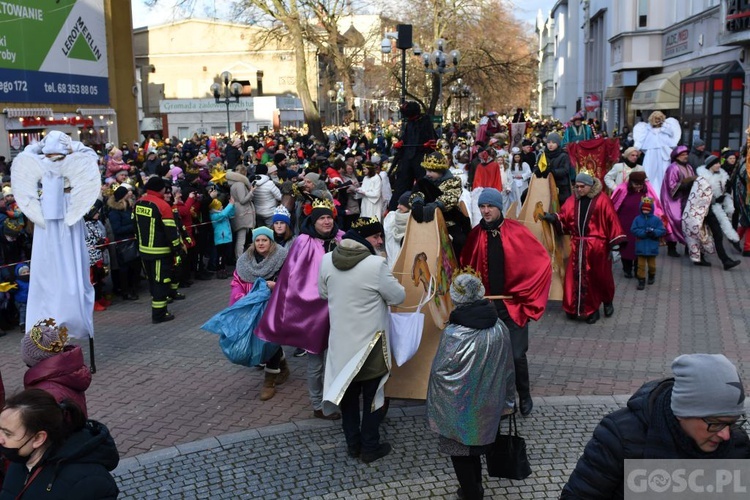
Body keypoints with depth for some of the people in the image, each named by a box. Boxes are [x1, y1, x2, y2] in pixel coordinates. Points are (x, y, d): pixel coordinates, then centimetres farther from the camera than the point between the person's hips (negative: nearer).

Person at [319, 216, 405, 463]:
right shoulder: (376, 264, -23)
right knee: (372, 396, 11)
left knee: (347, 391, 18)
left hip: (340, 339, 5)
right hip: (370, 341, -5)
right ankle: (370, 448, 21)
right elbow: (398, 296, -12)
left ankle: (352, 444, 30)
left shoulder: (327, 260, -6)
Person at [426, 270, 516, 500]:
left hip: (460, 410, -5)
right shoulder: (500, 328, -9)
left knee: (460, 452, 14)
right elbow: (507, 369, 2)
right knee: (474, 447, 24)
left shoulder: (453, 335, -25)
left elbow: (439, 374, -17)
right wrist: (507, 401, 16)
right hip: (486, 406, 6)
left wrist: (436, 409, -2)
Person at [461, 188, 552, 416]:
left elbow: (543, 261, -5)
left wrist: (527, 294, -6)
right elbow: (466, 267, 11)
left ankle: (524, 396, 21)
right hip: (486, 305, 3)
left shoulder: (517, 231, -7)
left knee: (516, 354, -3)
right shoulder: (476, 235, 1)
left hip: (513, 304, -2)